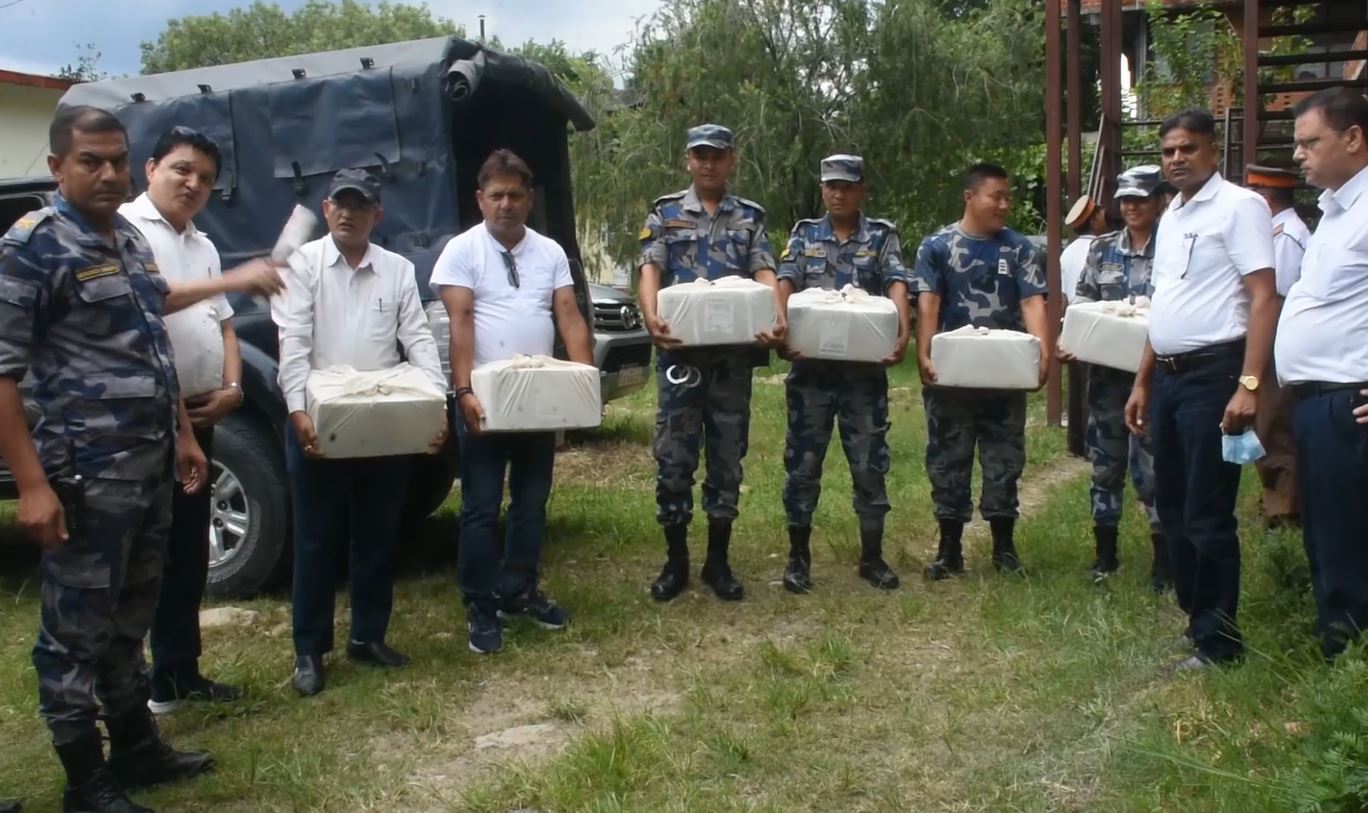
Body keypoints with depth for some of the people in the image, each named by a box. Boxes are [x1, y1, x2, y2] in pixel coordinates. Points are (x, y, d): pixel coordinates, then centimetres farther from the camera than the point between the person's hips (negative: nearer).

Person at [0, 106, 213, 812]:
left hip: (152, 463, 8)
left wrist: (183, 436, 17)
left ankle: (137, 749, 32)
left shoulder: (131, 239, 12)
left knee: (129, 619, 19)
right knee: (77, 632, 5)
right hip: (86, 470, -8)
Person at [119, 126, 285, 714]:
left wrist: (232, 386, 2)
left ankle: (178, 672, 26)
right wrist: (235, 280, -25)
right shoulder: (125, 226, -7)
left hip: (197, 415, 8)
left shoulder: (202, 245, 17)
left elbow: (223, 324, 18)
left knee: (187, 551, 14)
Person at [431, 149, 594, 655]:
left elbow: (569, 318, 2)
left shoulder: (550, 252, 8)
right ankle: (481, 609, 12)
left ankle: (519, 591, 28)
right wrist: (464, 391, -23)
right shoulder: (462, 250, -4)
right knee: (481, 508, 2)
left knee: (532, 502, 13)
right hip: (485, 400, -4)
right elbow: (459, 323, -13)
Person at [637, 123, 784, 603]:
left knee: (727, 460, 7)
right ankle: (676, 562, 15)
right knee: (673, 460, 1)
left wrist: (778, 317, -23)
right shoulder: (665, 213, 7)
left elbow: (764, 274, -1)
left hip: (734, 356, 1)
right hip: (680, 355, -1)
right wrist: (651, 315, -27)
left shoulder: (750, 217, 11)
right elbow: (650, 270, -5)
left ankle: (718, 562, 19)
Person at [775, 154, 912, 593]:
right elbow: (785, 284, -4)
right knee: (803, 463, 4)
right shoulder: (804, 235, 9)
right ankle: (798, 557, 16)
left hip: (865, 369, 0)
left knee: (870, 465, 5)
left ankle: (872, 557, 19)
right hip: (811, 367, 1)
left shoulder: (882, 236, 6)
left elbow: (897, 286, -9)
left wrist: (904, 333, -28)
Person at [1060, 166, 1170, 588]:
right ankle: (1106, 553, 24)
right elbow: (1081, 301, 10)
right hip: (1106, 370, 5)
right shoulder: (1102, 248, 9)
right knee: (1105, 460, 11)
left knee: (1153, 464, -2)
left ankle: (1163, 560, 11)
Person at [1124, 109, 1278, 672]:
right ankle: (1195, 618, 28)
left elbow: (1263, 298, -14)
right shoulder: (1171, 217, 17)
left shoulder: (1239, 207, -7)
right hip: (1167, 376, 9)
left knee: (1207, 515, -4)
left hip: (1212, 372, -8)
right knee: (1172, 508, 14)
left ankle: (1218, 642, 8)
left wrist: (1249, 384, -23)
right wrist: (1142, 382, 19)